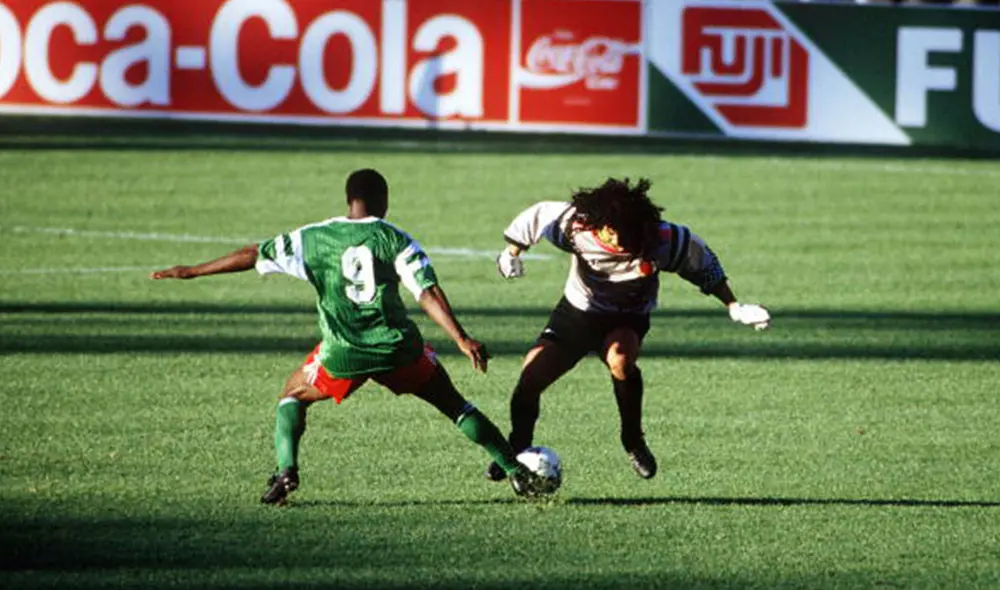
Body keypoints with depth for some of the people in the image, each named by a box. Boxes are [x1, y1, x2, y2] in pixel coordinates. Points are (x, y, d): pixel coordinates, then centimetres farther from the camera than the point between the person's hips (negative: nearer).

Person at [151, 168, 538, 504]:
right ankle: (516, 471, 15)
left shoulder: (312, 238, 7)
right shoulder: (396, 240, 1)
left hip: (342, 354, 0)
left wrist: (191, 272, 23)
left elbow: (253, 256, 13)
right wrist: (462, 340, -12)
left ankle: (286, 470, 2)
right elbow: (429, 294, -9)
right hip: (399, 349, 0)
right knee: (453, 404, 17)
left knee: (293, 397, 25)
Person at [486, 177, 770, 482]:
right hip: (577, 310, 2)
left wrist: (733, 306, -6)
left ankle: (634, 441, -14)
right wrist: (512, 252, 7)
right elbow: (535, 216, -6)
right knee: (530, 376, -11)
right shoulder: (574, 225, -27)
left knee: (620, 359, -35)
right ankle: (517, 449, 14)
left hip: (627, 319, -2)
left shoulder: (663, 240, -28)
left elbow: (703, 263, -10)